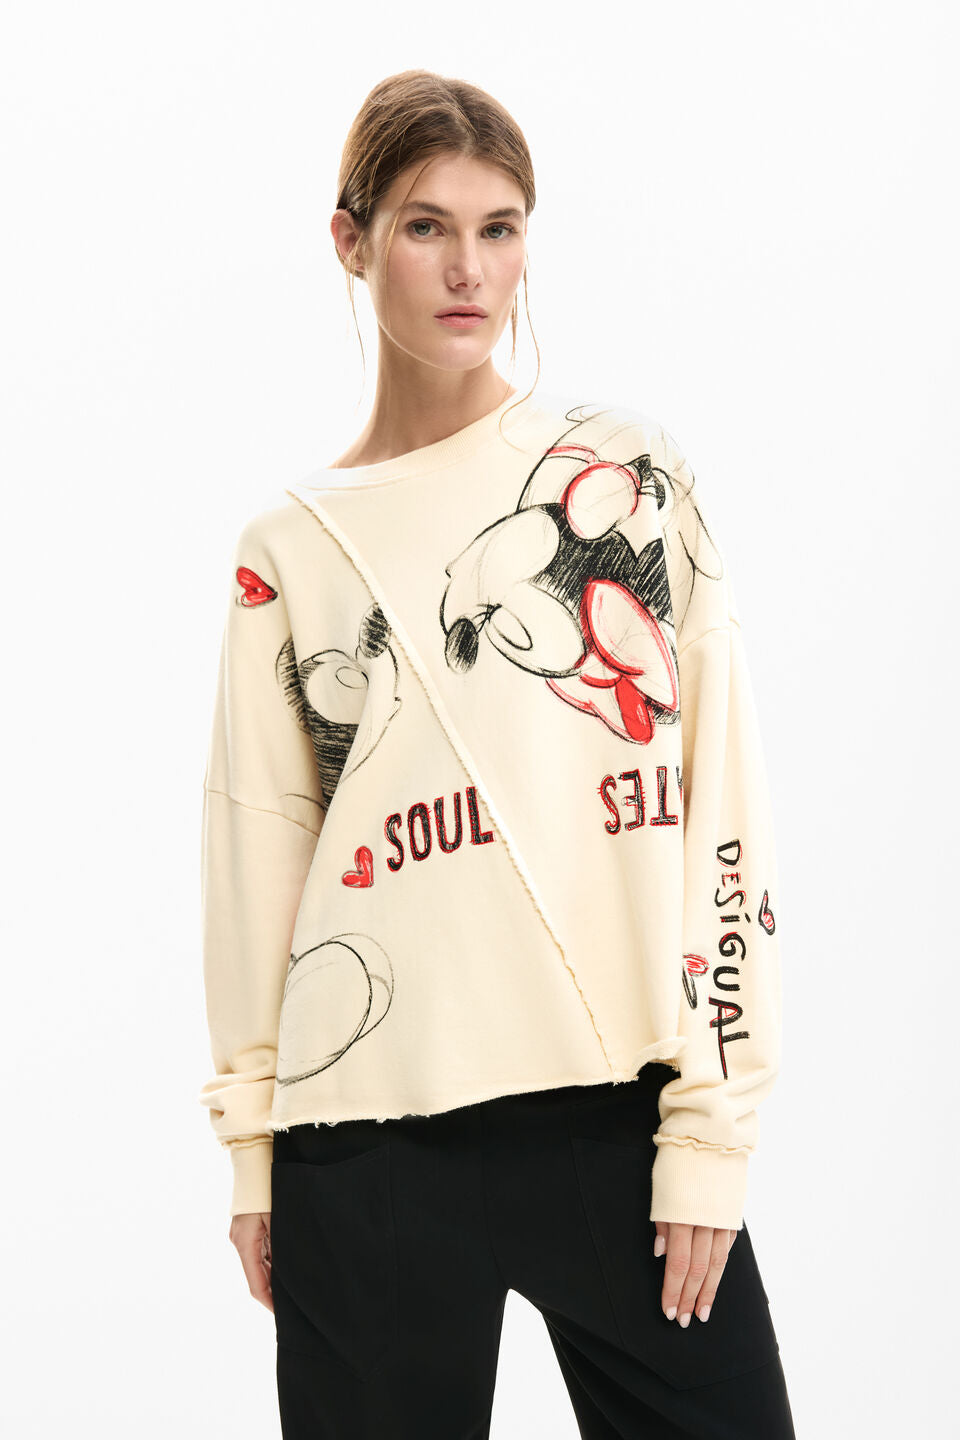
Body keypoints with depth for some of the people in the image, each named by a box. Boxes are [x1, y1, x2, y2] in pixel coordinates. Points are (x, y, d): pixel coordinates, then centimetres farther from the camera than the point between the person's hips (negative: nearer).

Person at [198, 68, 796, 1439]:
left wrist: (713, 1126, -5)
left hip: (619, 1111, -1)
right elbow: (260, 854, 11)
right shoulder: (291, 548, 8)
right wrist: (250, 1141, 9)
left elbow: (721, 807, 0)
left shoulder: (628, 473, 4)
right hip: (372, 1134, 1)